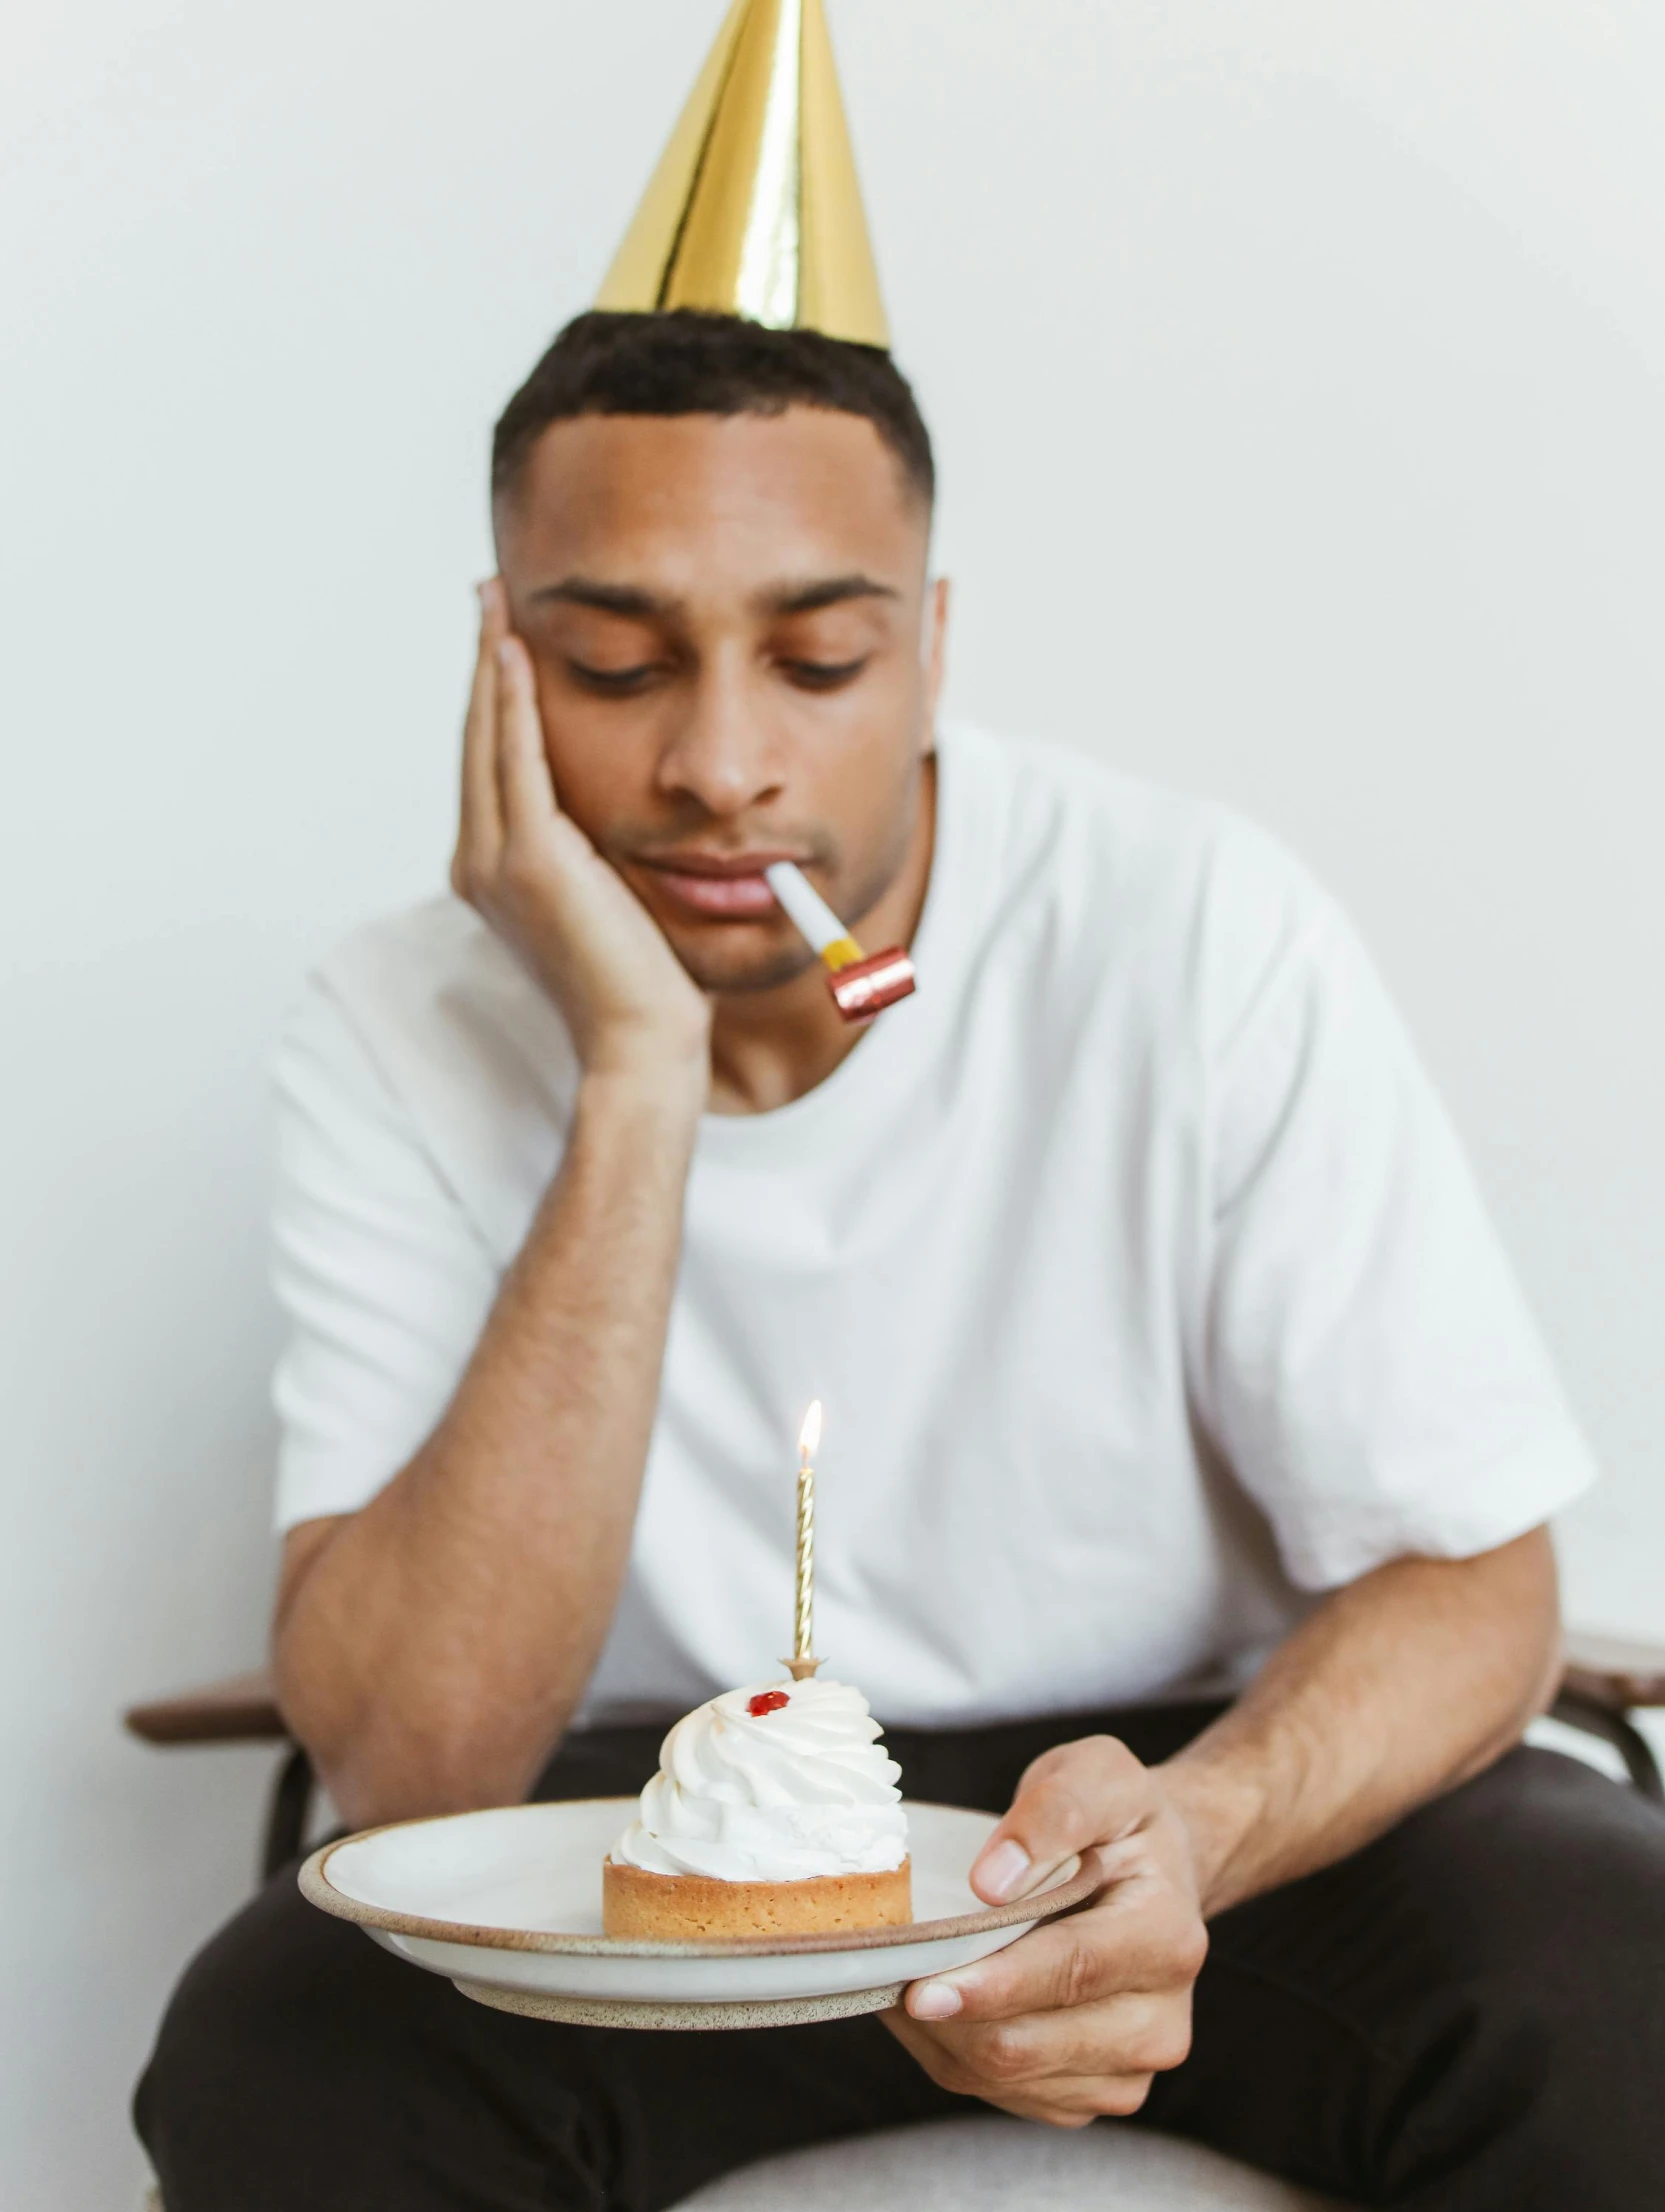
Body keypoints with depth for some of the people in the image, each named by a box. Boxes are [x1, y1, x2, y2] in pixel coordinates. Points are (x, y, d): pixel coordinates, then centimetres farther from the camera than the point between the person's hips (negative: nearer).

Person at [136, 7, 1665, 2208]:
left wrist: (1195, 1831, -34)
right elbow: (416, 1757, -23)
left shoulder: (1199, 937, -15)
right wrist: (639, 1088, -30)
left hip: (1185, 1774, 0)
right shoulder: (408, 1031, -12)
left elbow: (1470, 1578, -11)